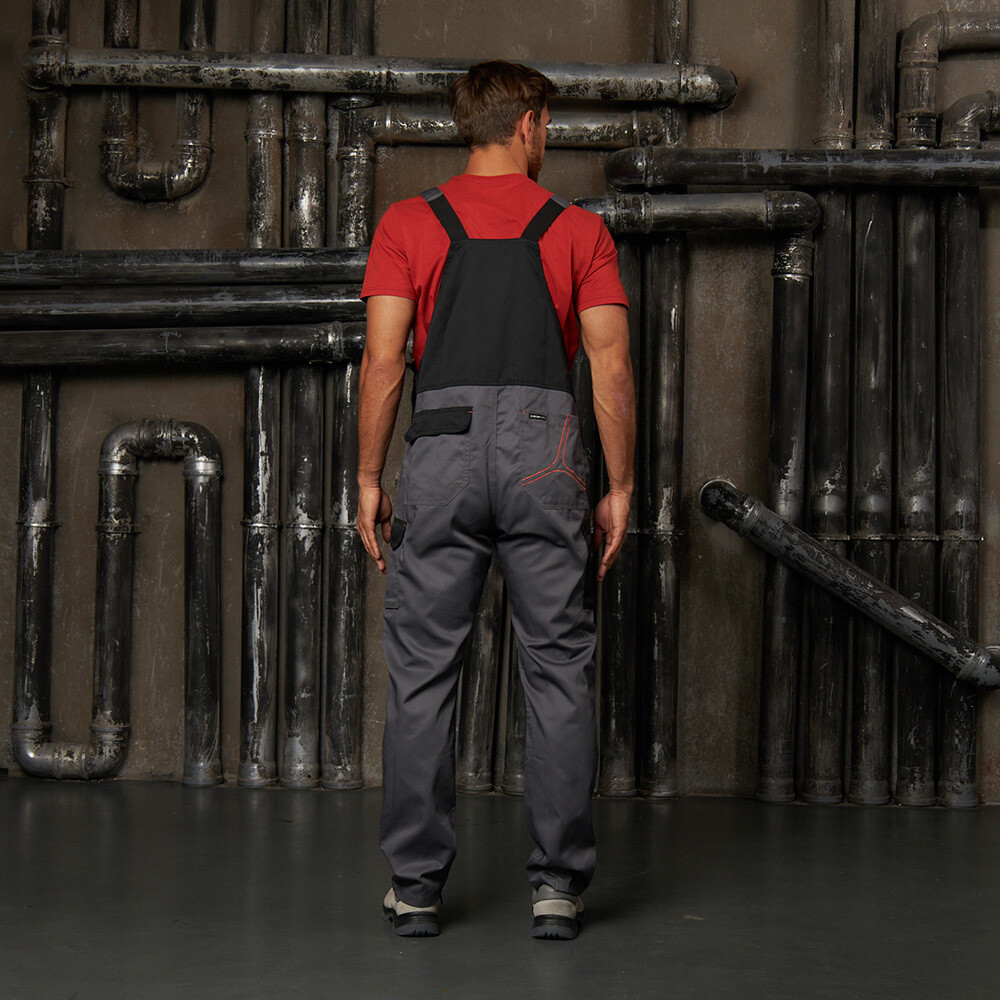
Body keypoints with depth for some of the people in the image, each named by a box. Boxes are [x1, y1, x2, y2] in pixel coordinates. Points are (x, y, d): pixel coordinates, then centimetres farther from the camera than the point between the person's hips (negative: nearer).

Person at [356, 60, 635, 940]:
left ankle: (417, 884, 9)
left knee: (423, 675, 5)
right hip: (545, 454, 0)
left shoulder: (408, 225, 5)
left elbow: (383, 361, -2)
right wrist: (620, 488, 4)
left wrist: (368, 480, 4)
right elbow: (611, 366, -1)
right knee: (559, 674, 6)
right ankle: (559, 882, 8)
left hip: (444, 447, 0)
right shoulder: (579, 230, 5)